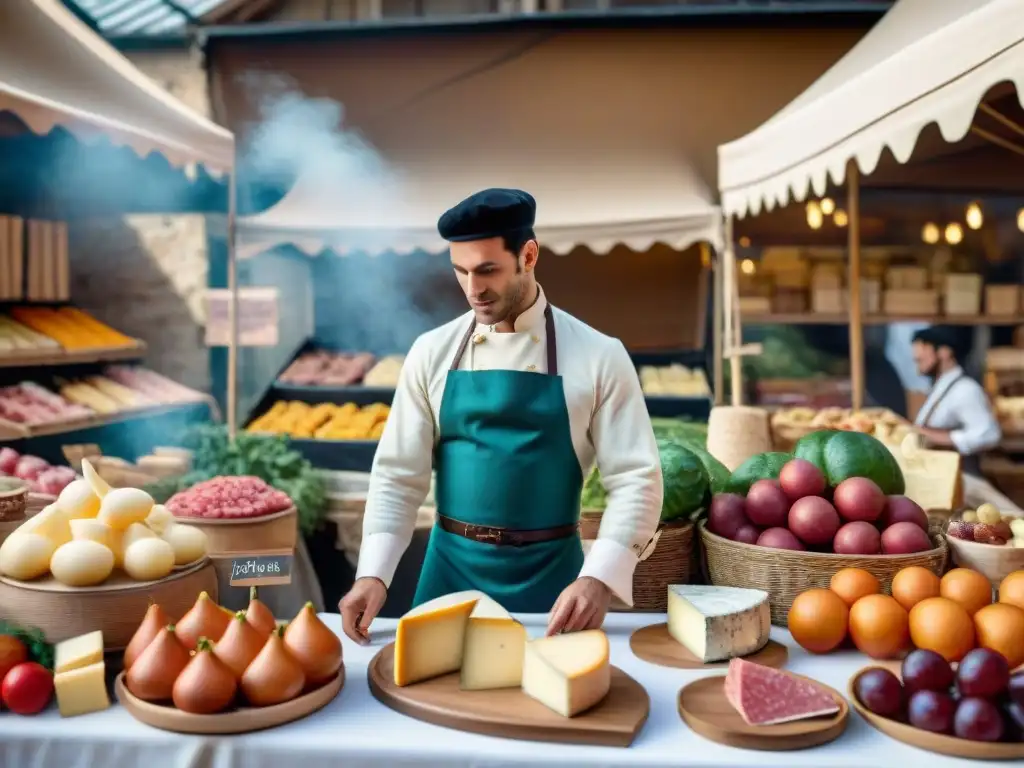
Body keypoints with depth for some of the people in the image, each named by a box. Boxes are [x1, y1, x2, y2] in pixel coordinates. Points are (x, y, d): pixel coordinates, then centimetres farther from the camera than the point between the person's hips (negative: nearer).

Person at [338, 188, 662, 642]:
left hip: (550, 575, -1)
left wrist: (598, 578, -22)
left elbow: (634, 480, -8)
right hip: (451, 569, 2)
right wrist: (374, 572, -13)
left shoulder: (597, 356, -7)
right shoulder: (432, 352, -1)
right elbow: (399, 475, 0)